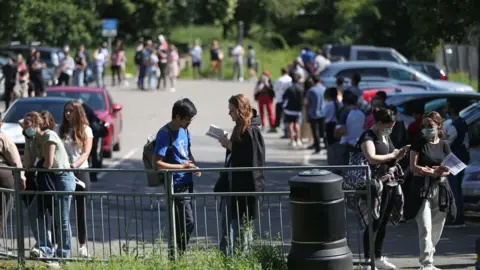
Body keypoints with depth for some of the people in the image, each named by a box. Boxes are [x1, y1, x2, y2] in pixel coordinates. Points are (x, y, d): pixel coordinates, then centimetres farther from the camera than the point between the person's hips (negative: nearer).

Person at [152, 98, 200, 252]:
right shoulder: (165, 134, -16)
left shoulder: (184, 131, 10)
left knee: (184, 223, 11)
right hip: (176, 185, -8)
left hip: (187, 183, 8)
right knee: (188, 223, -11)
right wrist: (182, 166, -18)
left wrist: (193, 165, 5)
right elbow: (157, 164, -19)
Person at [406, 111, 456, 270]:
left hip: (440, 190, 4)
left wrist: (428, 170, -15)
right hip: (422, 190, -4)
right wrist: (434, 171, -19)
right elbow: (413, 167, -7)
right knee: (425, 228, -13)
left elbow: (448, 170, 5)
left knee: (437, 230, 8)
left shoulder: (444, 145, 9)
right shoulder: (419, 143, 0)